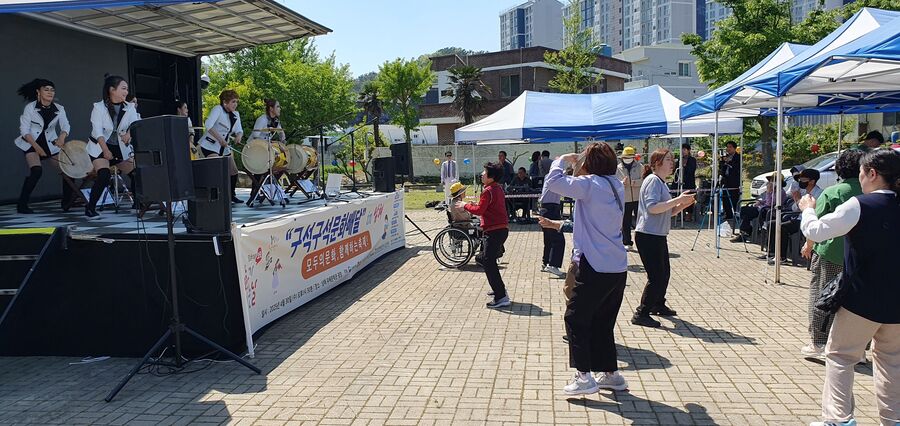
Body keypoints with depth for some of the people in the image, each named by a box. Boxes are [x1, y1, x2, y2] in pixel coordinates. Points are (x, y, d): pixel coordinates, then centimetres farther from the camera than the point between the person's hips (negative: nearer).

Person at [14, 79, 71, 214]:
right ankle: (22, 204, -11)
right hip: (32, 145, -4)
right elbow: (24, 130, -9)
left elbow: (66, 126, -11)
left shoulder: (59, 109, 0)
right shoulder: (30, 107, -8)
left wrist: (62, 137, -33)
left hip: (51, 145, 4)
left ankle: (67, 203, 9)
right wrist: (37, 147, -20)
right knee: (36, 171, -24)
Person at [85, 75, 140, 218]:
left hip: (121, 148, 4)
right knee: (104, 175, -22)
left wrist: (130, 133, -35)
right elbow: (97, 131, -16)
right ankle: (90, 208, -7)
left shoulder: (129, 108, 0)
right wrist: (105, 150, -27)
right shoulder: (99, 107, -9)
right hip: (100, 148, -4)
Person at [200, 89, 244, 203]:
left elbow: (239, 130, 2)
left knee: (233, 171, 12)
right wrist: (219, 139, -33)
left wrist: (238, 136, -22)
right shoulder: (218, 109, -15)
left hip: (224, 147, 8)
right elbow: (208, 125, -28)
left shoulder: (235, 115, 8)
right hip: (210, 146, -8)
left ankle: (232, 195, 30)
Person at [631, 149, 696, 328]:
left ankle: (658, 305, 35)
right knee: (656, 276, -9)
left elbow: (669, 212, 23)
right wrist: (678, 199, -22)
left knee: (664, 273, 19)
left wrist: (684, 204, 6)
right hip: (648, 236, -10)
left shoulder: (661, 182, 19)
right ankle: (641, 314, -3)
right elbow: (652, 207, -26)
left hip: (658, 236, 10)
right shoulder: (653, 180, -13)